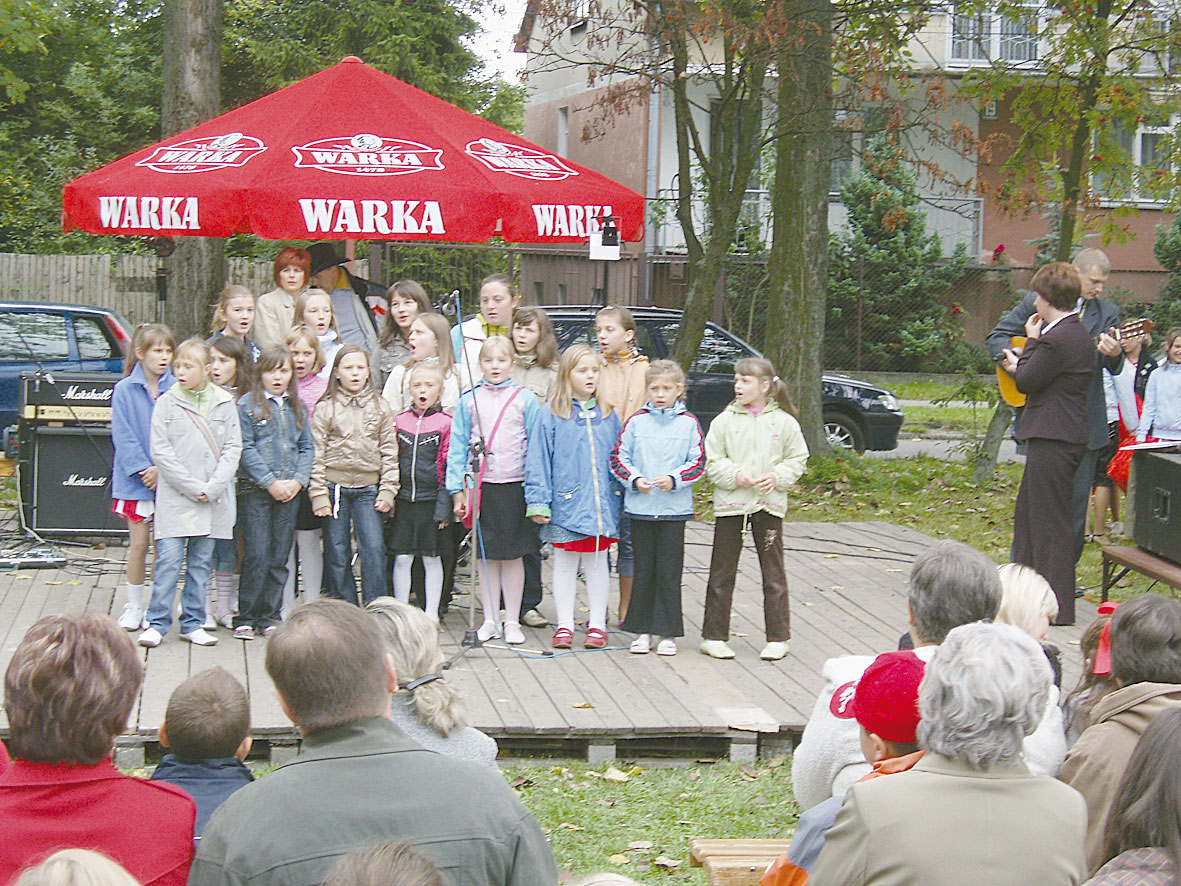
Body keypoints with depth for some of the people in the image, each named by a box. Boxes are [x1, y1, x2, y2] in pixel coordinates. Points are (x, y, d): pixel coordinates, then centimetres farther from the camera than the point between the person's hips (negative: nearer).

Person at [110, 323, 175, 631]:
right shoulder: (124, 389, -3)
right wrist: (142, 470, -14)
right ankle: (133, 607, 16)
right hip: (135, 478, -1)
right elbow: (123, 436, -6)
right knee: (138, 543, 4)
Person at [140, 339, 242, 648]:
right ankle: (157, 623, 1)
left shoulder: (224, 403, 6)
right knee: (168, 559, -6)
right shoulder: (167, 403, 1)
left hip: (213, 499, 2)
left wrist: (213, 488, -8)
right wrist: (192, 487, -10)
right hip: (174, 497, -2)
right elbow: (160, 451, -3)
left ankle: (193, 623, 15)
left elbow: (233, 448, 4)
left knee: (201, 562, 7)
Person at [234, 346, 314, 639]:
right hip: (255, 490, -4)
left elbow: (307, 447, 12)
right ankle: (246, 618, 1)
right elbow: (245, 449, -6)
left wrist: (298, 480, -4)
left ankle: (270, 616, 11)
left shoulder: (297, 408, 14)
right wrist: (271, 482, -12)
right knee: (257, 556, -7)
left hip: (290, 491, 4)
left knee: (280, 557, 4)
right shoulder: (247, 404, 0)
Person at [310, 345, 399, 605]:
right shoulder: (325, 408, 3)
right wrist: (319, 494, -5)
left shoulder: (381, 408, 8)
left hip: (368, 488, 1)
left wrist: (387, 491, 0)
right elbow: (316, 454, 1)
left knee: (373, 548, -10)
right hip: (334, 485, -1)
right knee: (337, 552, 2)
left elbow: (389, 452, 8)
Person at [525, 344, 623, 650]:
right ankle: (564, 625, 13)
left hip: (602, 502, 2)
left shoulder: (608, 414, 7)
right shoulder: (551, 414, -3)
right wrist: (538, 501, -9)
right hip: (566, 502, -2)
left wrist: (624, 497, 10)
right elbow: (538, 461, -4)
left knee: (597, 561, 10)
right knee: (565, 563, 6)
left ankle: (597, 624, 17)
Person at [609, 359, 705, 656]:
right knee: (643, 570, 7)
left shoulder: (689, 423, 2)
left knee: (669, 572, 1)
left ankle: (668, 632, 8)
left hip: (674, 508, -1)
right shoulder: (636, 421, 4)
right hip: (641, 506, 1)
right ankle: (642, 630, 15)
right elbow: (618, 457, 6)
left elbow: (698, 463, 2)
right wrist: (635, 479, -10)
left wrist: (674, 479, -12)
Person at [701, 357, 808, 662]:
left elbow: (797, 459, 7)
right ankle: (714, 636, 12)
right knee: (722, 572, 4)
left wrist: (776, 477, -10)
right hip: (730, 503, 0)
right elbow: (712, 462, 1)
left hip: (769, 504, 0)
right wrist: (735, 476, -15)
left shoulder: (784, 422, 1)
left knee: (773, 572, 4)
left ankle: (778, 638, 12)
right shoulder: (724, 421, 0)